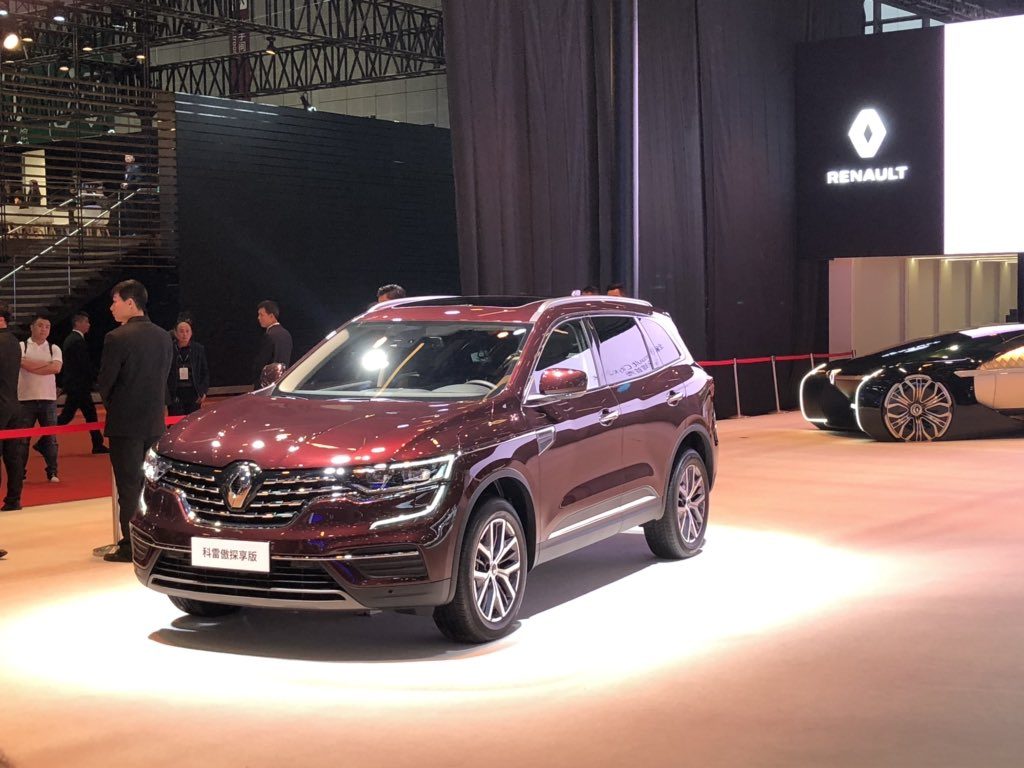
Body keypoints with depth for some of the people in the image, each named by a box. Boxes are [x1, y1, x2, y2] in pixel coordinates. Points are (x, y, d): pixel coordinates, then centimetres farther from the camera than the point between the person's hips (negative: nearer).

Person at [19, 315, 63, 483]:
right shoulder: (21, 347, 2)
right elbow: (26, 365, -16)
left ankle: (52, 472, 11)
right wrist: (48, 364, -10)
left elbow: (56, 368, -11)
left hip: (48, 399, 1)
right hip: (26, 398, -1)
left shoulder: (54, 348, 7)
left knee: (50, 437, 3)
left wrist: (33, 366, -11)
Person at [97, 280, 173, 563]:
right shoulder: (163, 337, 5)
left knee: (129, 487, -1)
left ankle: (130, 547, 2)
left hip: (125, 424, -6)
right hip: (155, 422, 6)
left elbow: (104, 383, -9)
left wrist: (113, 406, 10)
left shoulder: (117, 338, -14)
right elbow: (164, 378, 9)